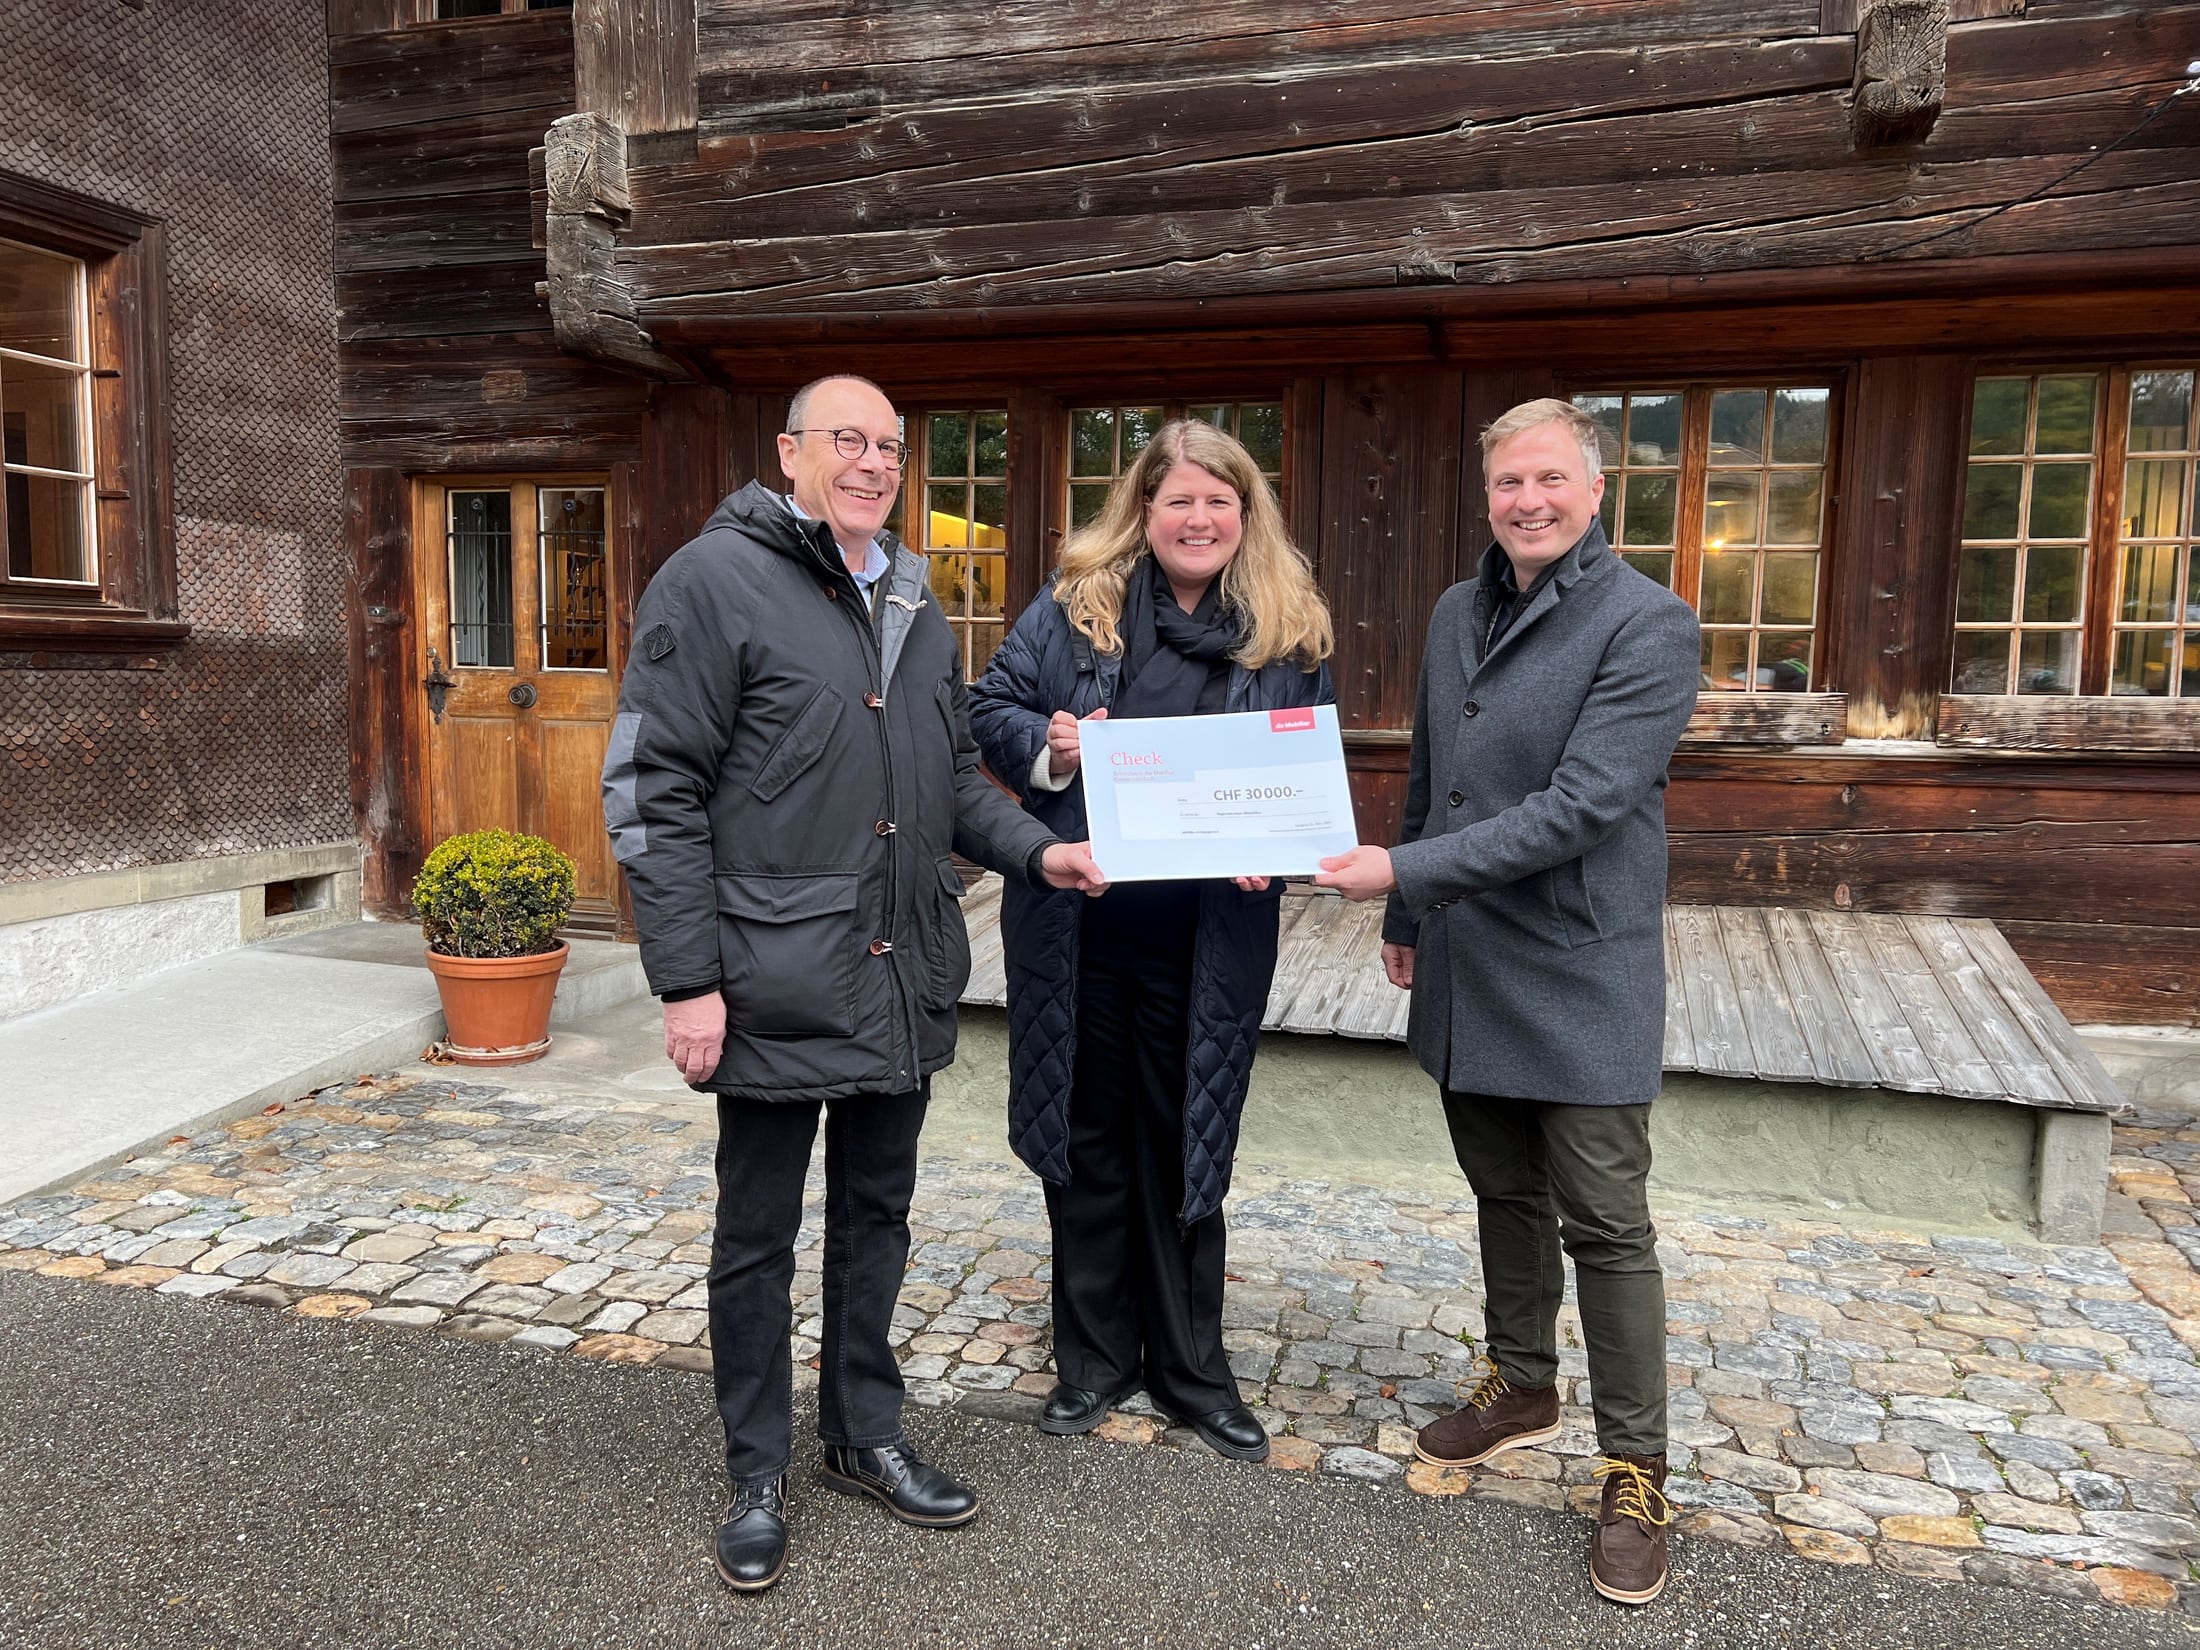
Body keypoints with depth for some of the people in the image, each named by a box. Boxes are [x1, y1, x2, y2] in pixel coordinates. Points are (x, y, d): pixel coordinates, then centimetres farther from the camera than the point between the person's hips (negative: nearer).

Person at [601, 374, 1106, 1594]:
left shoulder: (910, 604, 13)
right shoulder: (714, 581, -9)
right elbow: (652, 791, -13)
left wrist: (1035, 852, 2)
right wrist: (687, 980, -16)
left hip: (903, 985, 6)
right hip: (776, 989, -6)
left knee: (875, 1218, 18)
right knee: (759, 1236, 10)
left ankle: (864, 1435, 36)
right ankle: (757, 1476, 28)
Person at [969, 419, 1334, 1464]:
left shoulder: (1290, 633, 2)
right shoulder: (1072, 604, 0)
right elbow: (991, 707, 4)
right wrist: (1044, 747, -17)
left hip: (1206, 941, 0)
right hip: (1075, 928, 0)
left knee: (1186, 1147, 12)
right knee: (1089, 1140, 13)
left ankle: (1190, 1370, 31)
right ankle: (1095, 1359, 32)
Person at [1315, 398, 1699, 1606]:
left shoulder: (1646, 626, -14)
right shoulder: (1456, 614, 9)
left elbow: (1579, 807, -23)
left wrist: (1406, 870, -24)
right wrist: (1403, 919, 20)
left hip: (1579, 981, -6)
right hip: (1465, 972, 6)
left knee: (1605, 1227, 3)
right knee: (1505, 1196, 20)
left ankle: (1634, 1469, 19)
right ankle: (1522, 1384, 40)